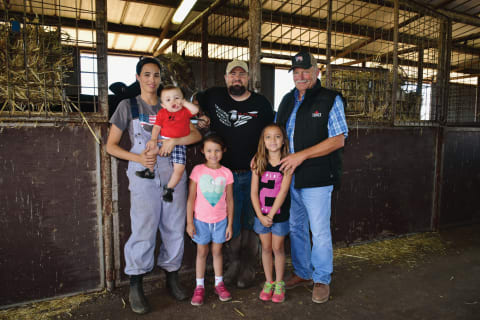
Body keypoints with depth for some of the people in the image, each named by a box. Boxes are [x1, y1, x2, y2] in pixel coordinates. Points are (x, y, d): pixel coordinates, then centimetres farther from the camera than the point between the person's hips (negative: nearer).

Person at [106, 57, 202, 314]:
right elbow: (111, 145, 4)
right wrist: (138, 158, -12)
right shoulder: (128, 106, 5)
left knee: (175, 229, 8)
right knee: (143, 231, -5)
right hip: (144, 177, -3)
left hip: (173, 175, 3)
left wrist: (174, 141, -14)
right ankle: (135, 288, 14)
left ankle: (172, 278, 26)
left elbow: (196, 135, 5)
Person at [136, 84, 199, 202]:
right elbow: (157, 127, 5)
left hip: (179, 144, -1)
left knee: (179, 168, -14)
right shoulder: (162, 113, 8)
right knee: (151, 149, -26)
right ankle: (150, 171, 2)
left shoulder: (185, 111, 5)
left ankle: (168, 188, 7)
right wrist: (153, 139, -9)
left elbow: (196, 110, -13)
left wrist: (184, 102, -5)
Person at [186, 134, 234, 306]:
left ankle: (219, 283, 30)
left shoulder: (226, 173, -5)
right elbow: (191, 198, -5)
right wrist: (189, 222, -6)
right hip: (201, 220, -1)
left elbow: (229, 201, 1)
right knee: (202, 252, 11)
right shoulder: (197, 170, -9)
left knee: (217, 251, 13)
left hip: (220, 220, 1)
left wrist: (230, 224, 2)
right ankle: (199, 286, 25)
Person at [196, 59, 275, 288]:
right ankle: (233, 264, 27)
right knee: (230, 223, 8)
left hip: (253, 175, -1)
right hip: (225, 174, 1)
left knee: (250, 222, 7)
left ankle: (249, 268, 22)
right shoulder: (214, 96, 5)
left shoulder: (262, 103, 2)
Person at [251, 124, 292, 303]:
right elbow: (254, 192, -4)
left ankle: (279, 283, 27)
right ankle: (268, 282, 30)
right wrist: (260, 215, -11)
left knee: (278, 248, 9)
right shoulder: (258, 162, -3)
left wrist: (271, 214, -16)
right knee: (266, 248, 13)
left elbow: (283, 191, -14)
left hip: (280, 214, -2)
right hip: (261, 214, 2)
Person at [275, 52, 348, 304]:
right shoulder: (288, 100, 12)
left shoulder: (330, 100, -5)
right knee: (295, 228, 16)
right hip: (289, 177, 6)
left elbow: (338, 140, -13)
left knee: (320, 232, 4)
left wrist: (301, 155, -18)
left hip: (317, 179, -5)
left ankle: (322, 280, 24)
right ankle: (302, 273, 35)